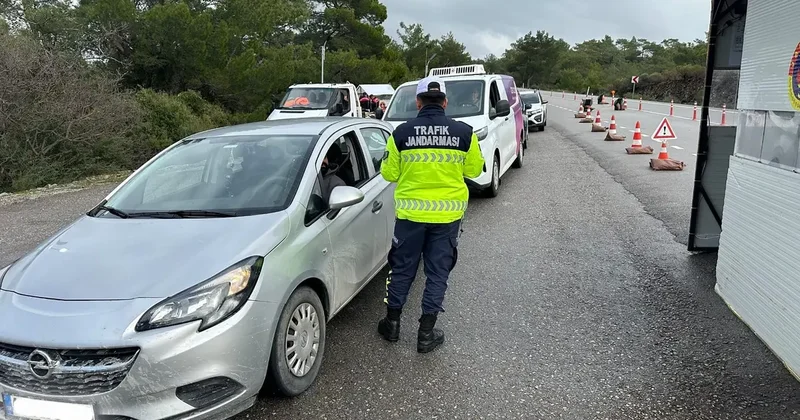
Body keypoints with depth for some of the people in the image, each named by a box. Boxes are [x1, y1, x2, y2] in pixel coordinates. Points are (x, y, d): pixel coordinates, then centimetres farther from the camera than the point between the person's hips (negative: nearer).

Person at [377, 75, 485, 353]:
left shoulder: (402, 133, -8)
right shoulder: (464, 133, -7)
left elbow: (389, 173, 0)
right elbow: (474, 169, 6)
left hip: (410, 213, 0)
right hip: (448, 214, 0)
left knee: (402, 268, 16)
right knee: (438, 272, 11)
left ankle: (392, 323, 28)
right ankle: (426, 333, 17)